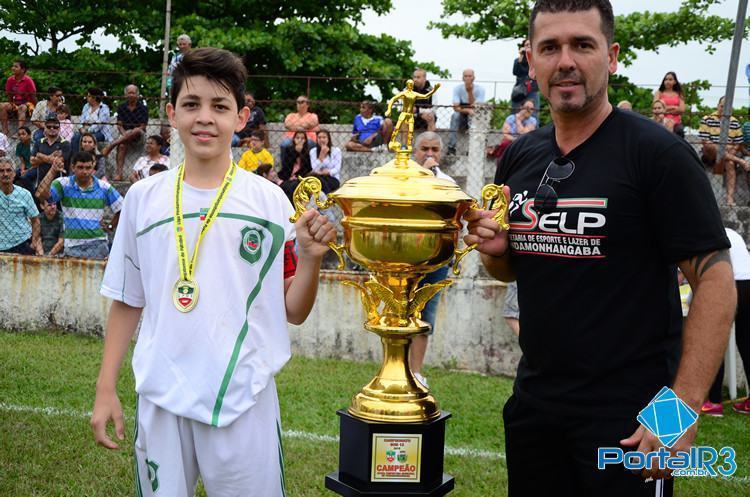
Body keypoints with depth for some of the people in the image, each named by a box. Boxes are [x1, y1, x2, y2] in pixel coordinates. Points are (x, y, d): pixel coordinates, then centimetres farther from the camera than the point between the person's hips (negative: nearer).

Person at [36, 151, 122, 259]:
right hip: (73, 245, 0)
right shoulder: (63, 184, -2)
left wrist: (111, 226, 5)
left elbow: (121, 209, 9)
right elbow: (40, 195, -17)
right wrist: (52, 172, -22)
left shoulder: (104, 188, 0)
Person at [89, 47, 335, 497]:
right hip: (161, 397, 2)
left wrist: (311, 257, -18)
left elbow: (293, 311, -1)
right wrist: (106, 390, 8)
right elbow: (127, 303, 10)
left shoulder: (269, 201, -3)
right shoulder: (143, 198, 2)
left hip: (245, 397, -1)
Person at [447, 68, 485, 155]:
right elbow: (456, 108, -19)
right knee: (456, 115, -31)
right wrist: (468, 110, -37)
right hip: (461, 118, 1)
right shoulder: (457, 89, -7)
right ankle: (451, 148, -33)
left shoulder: (480, 89, -9)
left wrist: (470, 92, -26)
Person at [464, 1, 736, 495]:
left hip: (626, 414, -6)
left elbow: (715, 279, -14)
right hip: (532, 403, 6)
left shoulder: (658, 152, -13)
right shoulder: (519, 157, 5)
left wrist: (684, 406, -20)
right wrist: (495, 249, -5)